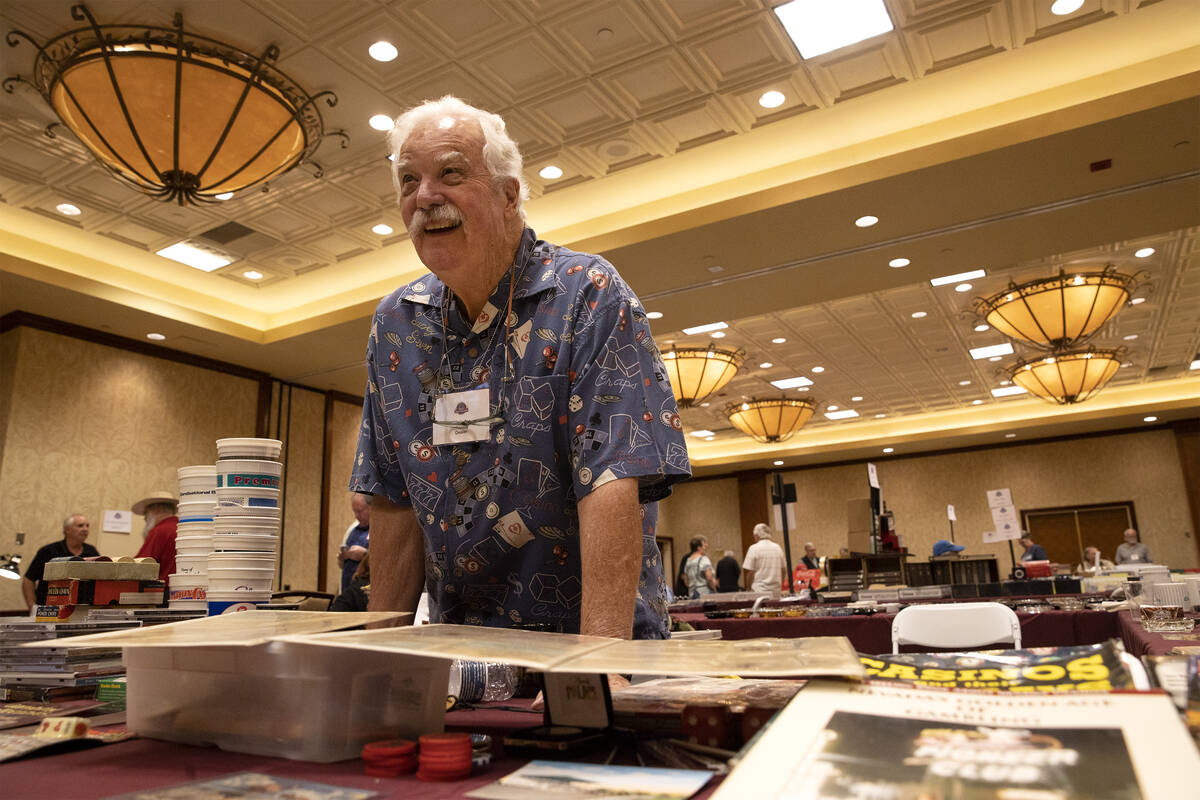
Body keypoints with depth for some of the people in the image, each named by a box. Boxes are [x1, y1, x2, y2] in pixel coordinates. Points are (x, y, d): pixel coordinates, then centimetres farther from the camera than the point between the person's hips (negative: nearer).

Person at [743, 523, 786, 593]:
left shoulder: (753, 548, -7)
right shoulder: (778, 547, 8)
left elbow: (750, 572, -8)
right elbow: (784, 569, 13)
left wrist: (748, 588, 3)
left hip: (759, 590, -5)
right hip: (776, 590, 5)